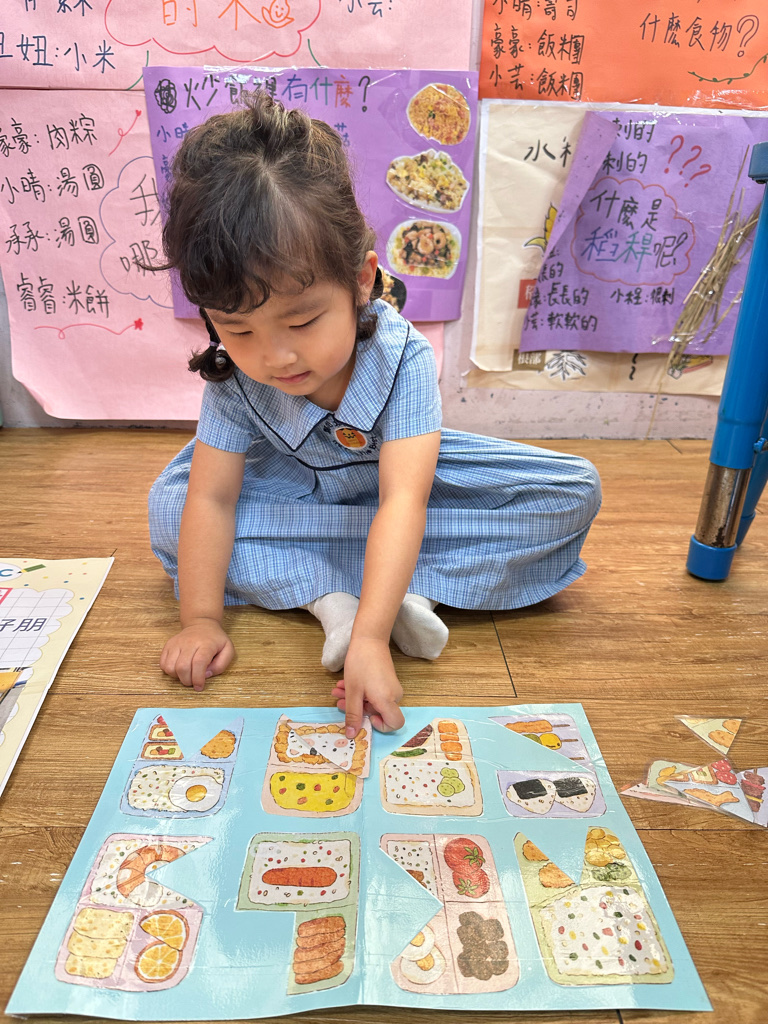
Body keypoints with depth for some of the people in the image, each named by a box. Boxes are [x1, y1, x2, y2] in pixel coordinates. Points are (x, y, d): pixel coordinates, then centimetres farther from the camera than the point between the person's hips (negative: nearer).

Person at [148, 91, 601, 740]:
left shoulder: (402, 357, -34)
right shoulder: (233, 375, -25)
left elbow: (403, 501, -43)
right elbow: (213, 498, -21)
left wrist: (370, 639, -52)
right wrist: (202, 620, -26)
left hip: (397, 476, -1)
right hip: (295, 488, 2)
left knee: (575, 492, -19)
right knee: (170, 504, -21)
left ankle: (415, 589, -28)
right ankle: (327, 596, -29)